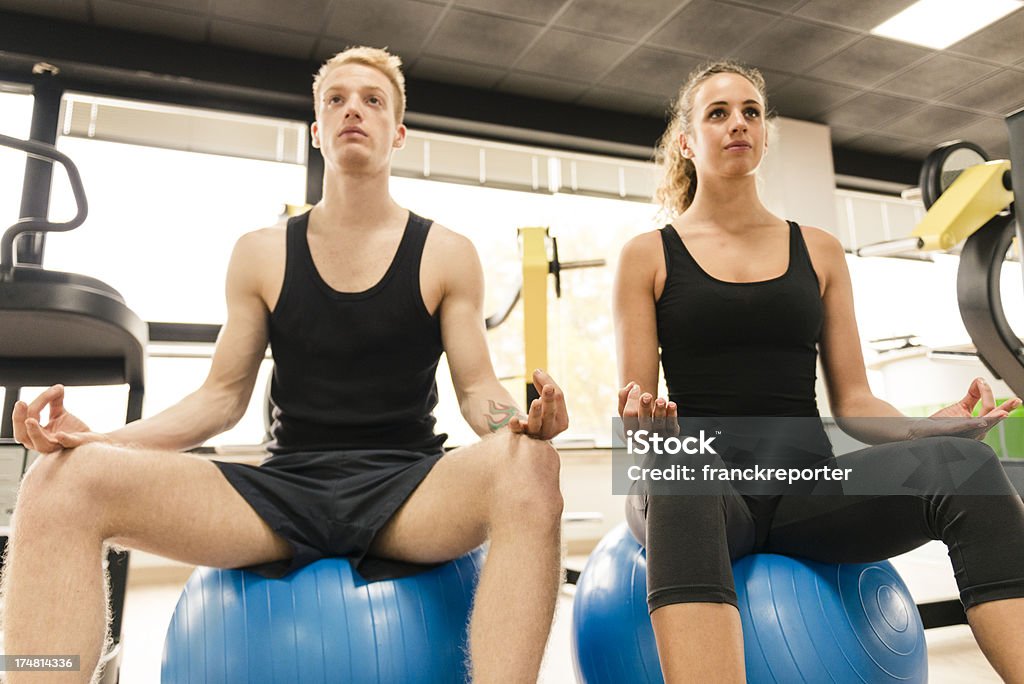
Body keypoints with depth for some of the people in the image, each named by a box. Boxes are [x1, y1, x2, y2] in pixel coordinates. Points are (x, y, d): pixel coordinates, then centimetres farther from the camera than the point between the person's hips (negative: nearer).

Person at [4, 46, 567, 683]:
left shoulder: (448, 254, 7)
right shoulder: (262, 255, 11)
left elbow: (478, 389, 4)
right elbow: (223, 396, 12)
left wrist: (517, 417, -21)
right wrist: (97, 438, -4)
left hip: (406, 488, -1)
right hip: (285, 486, 2)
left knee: (529, 469, -35)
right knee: (63, 483, -19)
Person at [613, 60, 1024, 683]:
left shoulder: (819, 251, 15)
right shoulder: (648, 256, 7)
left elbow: (853, 402, 11)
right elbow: (636, 407, 2)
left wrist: (930, 426, -9)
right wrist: (647, 422, -21)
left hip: (805, 490, 3)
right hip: (702, 484, -2)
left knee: (963, 461, -26)